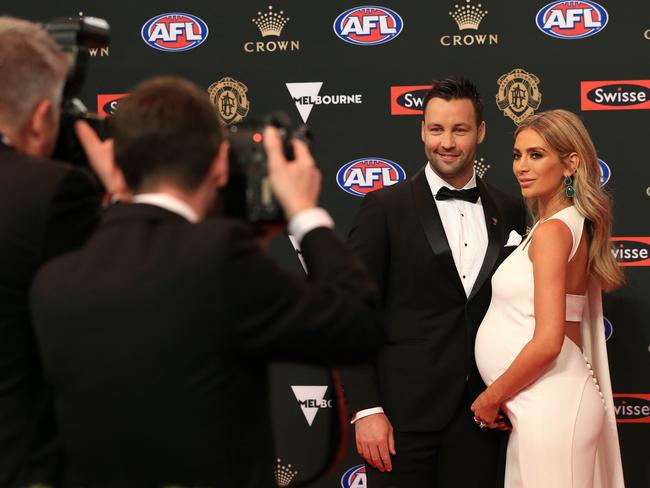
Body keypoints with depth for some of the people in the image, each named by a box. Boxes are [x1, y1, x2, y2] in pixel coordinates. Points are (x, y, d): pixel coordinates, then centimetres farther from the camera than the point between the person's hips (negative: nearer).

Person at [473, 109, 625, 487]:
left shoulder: (551, 232, -14)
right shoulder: (573, 225, 13)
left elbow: (547, 342, -21)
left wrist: (491, 398, -8)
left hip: (551, 403, -10)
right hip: (540, 403, 10)